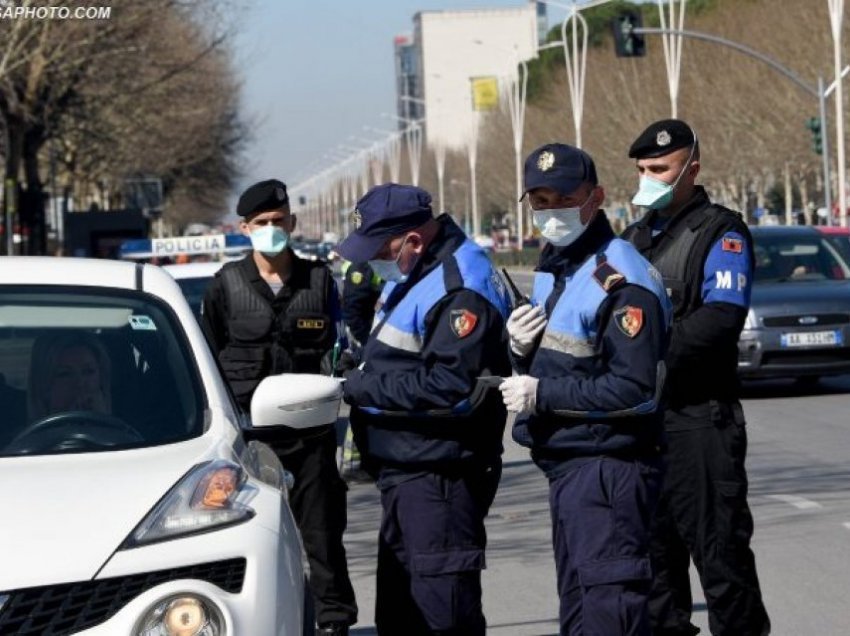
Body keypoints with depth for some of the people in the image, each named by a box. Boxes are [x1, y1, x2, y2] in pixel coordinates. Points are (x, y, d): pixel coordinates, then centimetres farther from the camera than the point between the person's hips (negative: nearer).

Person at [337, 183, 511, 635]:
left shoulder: (462, 288, -20)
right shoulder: (410, 276, 14)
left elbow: (452, 388, -27)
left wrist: (363, 386, -19)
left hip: (440, 475, -11)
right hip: (402, 469, 11)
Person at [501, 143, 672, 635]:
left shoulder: (621, 279, -17)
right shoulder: (552, 270, 14)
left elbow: (634, 390, -24)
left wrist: (543, 395, -18)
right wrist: (523, 350, -1)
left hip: (609, 469, -10)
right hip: (566, 465, 10)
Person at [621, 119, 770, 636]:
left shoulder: (722, 234, -5)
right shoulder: (635, 238, 19)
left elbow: (720, 319, -19)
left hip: (699, 417, -7)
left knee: (718, 545, -5)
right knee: (653, 546, 12)